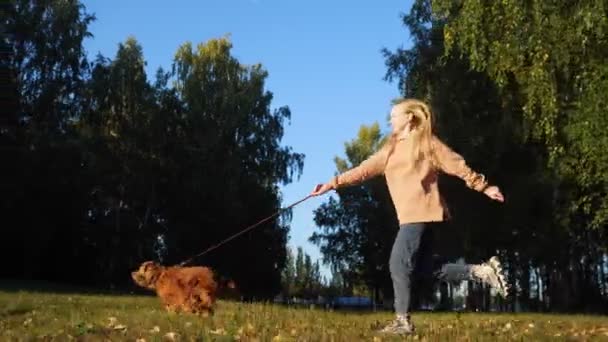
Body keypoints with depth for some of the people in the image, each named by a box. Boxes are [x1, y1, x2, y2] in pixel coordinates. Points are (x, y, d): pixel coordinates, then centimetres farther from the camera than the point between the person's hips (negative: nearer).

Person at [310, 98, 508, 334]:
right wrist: (332, 184, 13)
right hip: (412, 216, 8)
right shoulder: (391, 149, 21)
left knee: (398, 264, -10)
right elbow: (363, 170, 19)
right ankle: (481, 271, 10)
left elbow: (458, 166, 1)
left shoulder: (427, 142, 2)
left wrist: (484, 187, -2)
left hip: (421, 213, -8)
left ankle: (403, 321, -2)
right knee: (422, 270, 7)